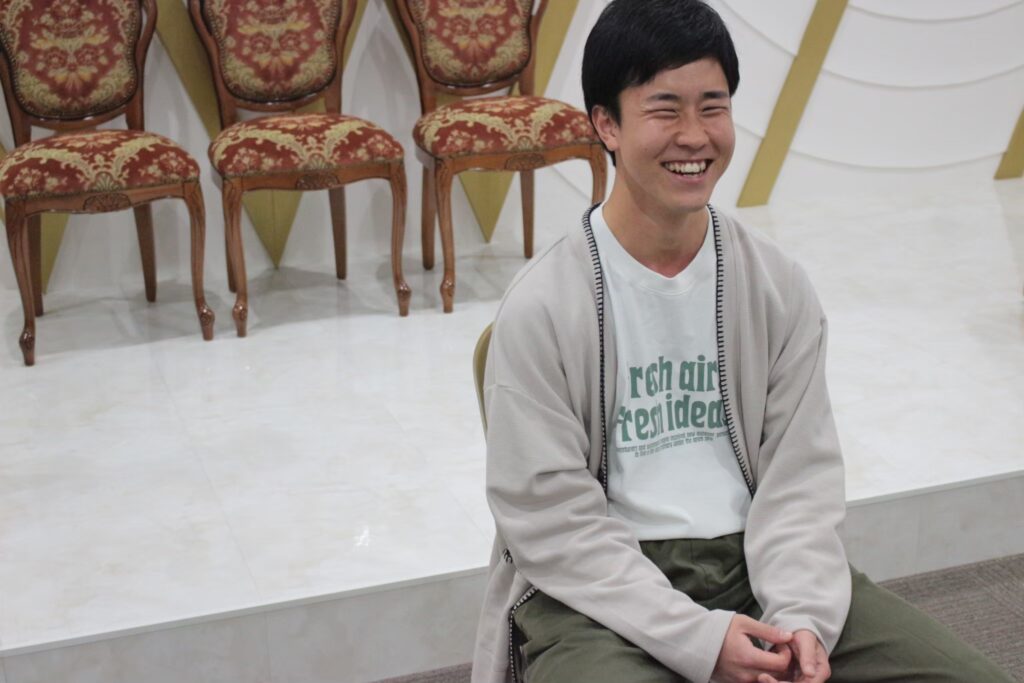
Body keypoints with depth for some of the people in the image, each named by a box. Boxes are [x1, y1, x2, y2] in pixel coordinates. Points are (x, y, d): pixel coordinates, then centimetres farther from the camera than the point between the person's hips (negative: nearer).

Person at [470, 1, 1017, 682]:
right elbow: (551, 520, -11)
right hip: (600, 587, -4)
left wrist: (801, 616, -14)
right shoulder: (542, 307, -10)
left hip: (755, 560, 4)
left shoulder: (779, 285, 2)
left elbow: (801, 476, 3)